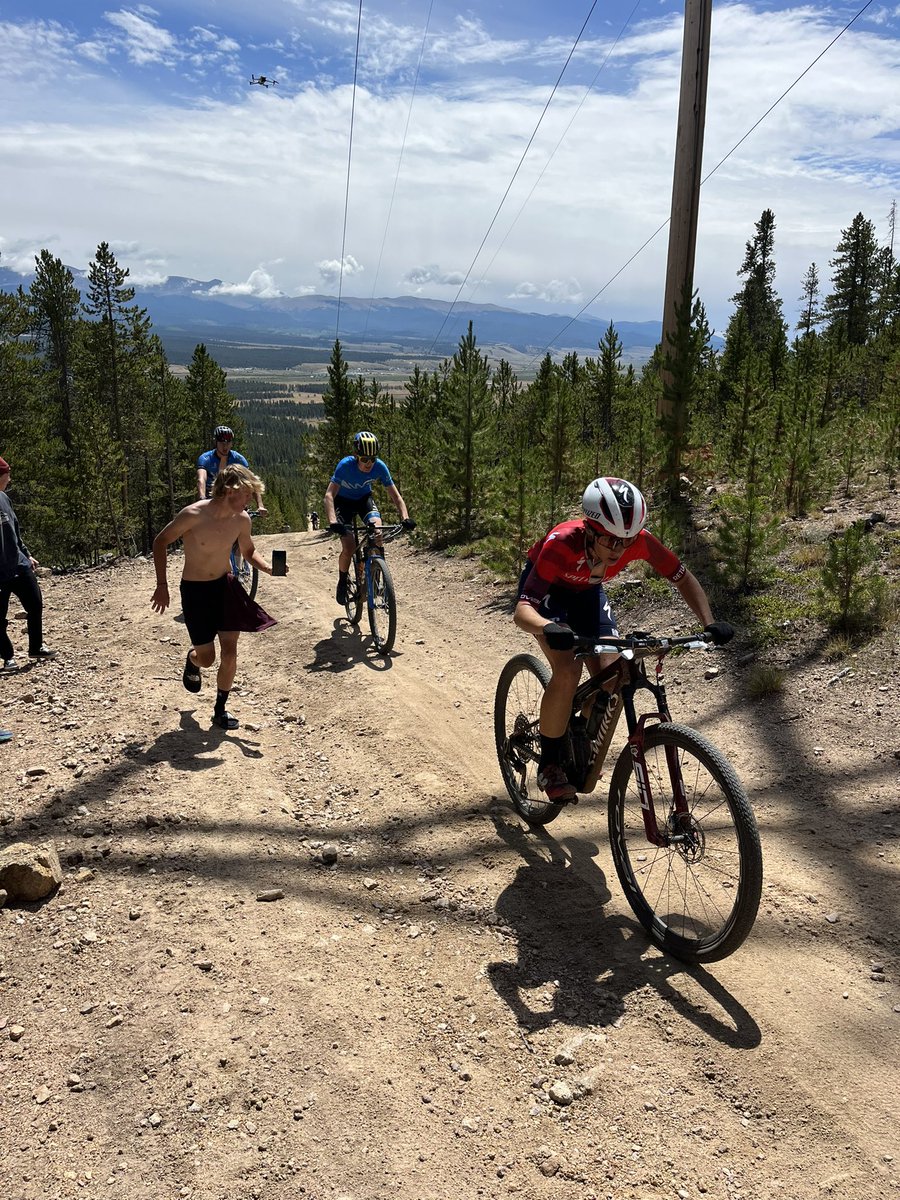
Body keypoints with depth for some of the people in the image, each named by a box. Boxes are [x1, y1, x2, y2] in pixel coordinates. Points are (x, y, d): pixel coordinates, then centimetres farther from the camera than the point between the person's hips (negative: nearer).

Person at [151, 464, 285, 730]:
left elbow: (248, 551, 11)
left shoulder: (241, 519, -7)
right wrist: (162, 585, -12)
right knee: (206, 658, 4)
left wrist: (269, 568, -10)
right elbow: (160, 542, -9)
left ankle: (220, 709, 17)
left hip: (225, 586, 4)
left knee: (229, 653, -2)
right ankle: (192, 659, 43)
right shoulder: (194, 514, -22)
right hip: (194, 590, -4)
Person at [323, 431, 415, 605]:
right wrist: (332, 521, -55)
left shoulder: (380, 467, -25)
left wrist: (405, 518, -36)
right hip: (343, 501, -2)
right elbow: (329, 495, -39)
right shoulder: (345, 465, -33)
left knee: (377, 528, -27)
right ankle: (342, 583, 10)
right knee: (349, 547, -17)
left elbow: (395, 495, -19)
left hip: (364, 498, 3)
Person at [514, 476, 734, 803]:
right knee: (567, 671, -26)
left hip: (587, 591, 4)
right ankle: (549, 764, -6)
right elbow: (522, 611, -44)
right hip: (546, 590, -4)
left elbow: (683, 578, -15)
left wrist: (709, 623, -30)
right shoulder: (561, 543, -40)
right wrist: (550, 629, -66)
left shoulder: (639, 541, -30)